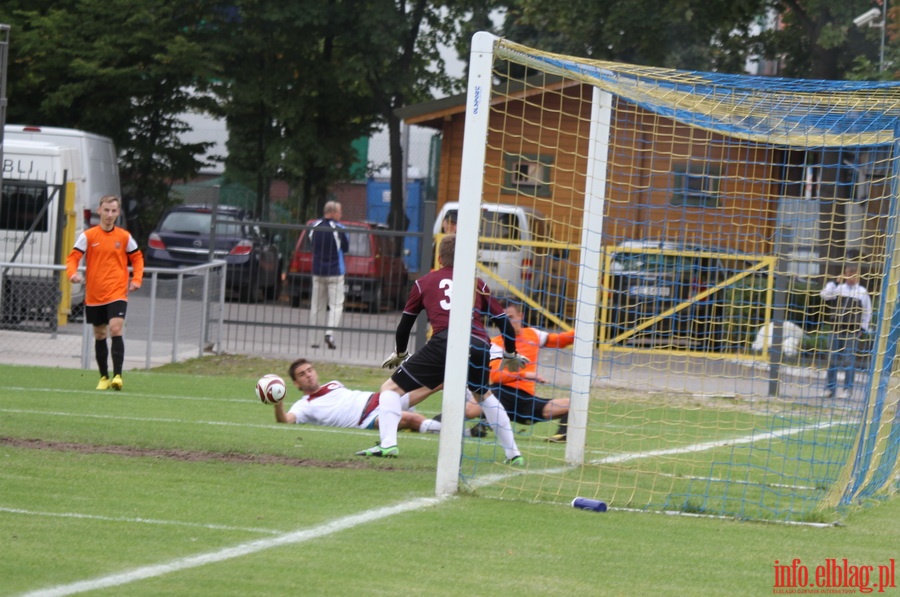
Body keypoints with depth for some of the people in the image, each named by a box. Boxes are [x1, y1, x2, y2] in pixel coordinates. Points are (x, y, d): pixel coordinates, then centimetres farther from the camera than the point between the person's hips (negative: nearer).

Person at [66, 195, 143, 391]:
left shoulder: (124, 237, 3)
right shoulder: (88, 236, -1)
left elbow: (137, 258, 16)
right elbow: (73, 257, -5)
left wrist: (136, 279, 1)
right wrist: (73, 273, -26)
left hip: (117, 293, -1)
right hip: (94, 295, 1)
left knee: (116, 329, -19)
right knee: (99, 335, 10)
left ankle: (117, 375, -20)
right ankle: (104, 377, 22)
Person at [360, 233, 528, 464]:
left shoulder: (424, 283, 21)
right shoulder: (478, 284, 24)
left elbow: (405, 324, 27)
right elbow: (503, 321, 23)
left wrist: (399, 354, 45)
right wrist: (511, 355, 39)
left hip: (444, 344, -3)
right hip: (480, 346, 3)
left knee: (391, 388, 9)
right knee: (484, 395, 33)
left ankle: (387, 444, -12)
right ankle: (513, 453, 31)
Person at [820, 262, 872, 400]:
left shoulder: (862, 292, 3)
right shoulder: (838, 289, 6)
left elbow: (867, 312, 7)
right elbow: (825, 295, -11)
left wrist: (863, 328, 1)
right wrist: (836, 282, -13)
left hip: (853, 330, -2)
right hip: (836, 328, 2)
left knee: (849, 359, -4)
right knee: (832, 358, 4)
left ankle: (848, 389, 3)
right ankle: (830, 387, 10)